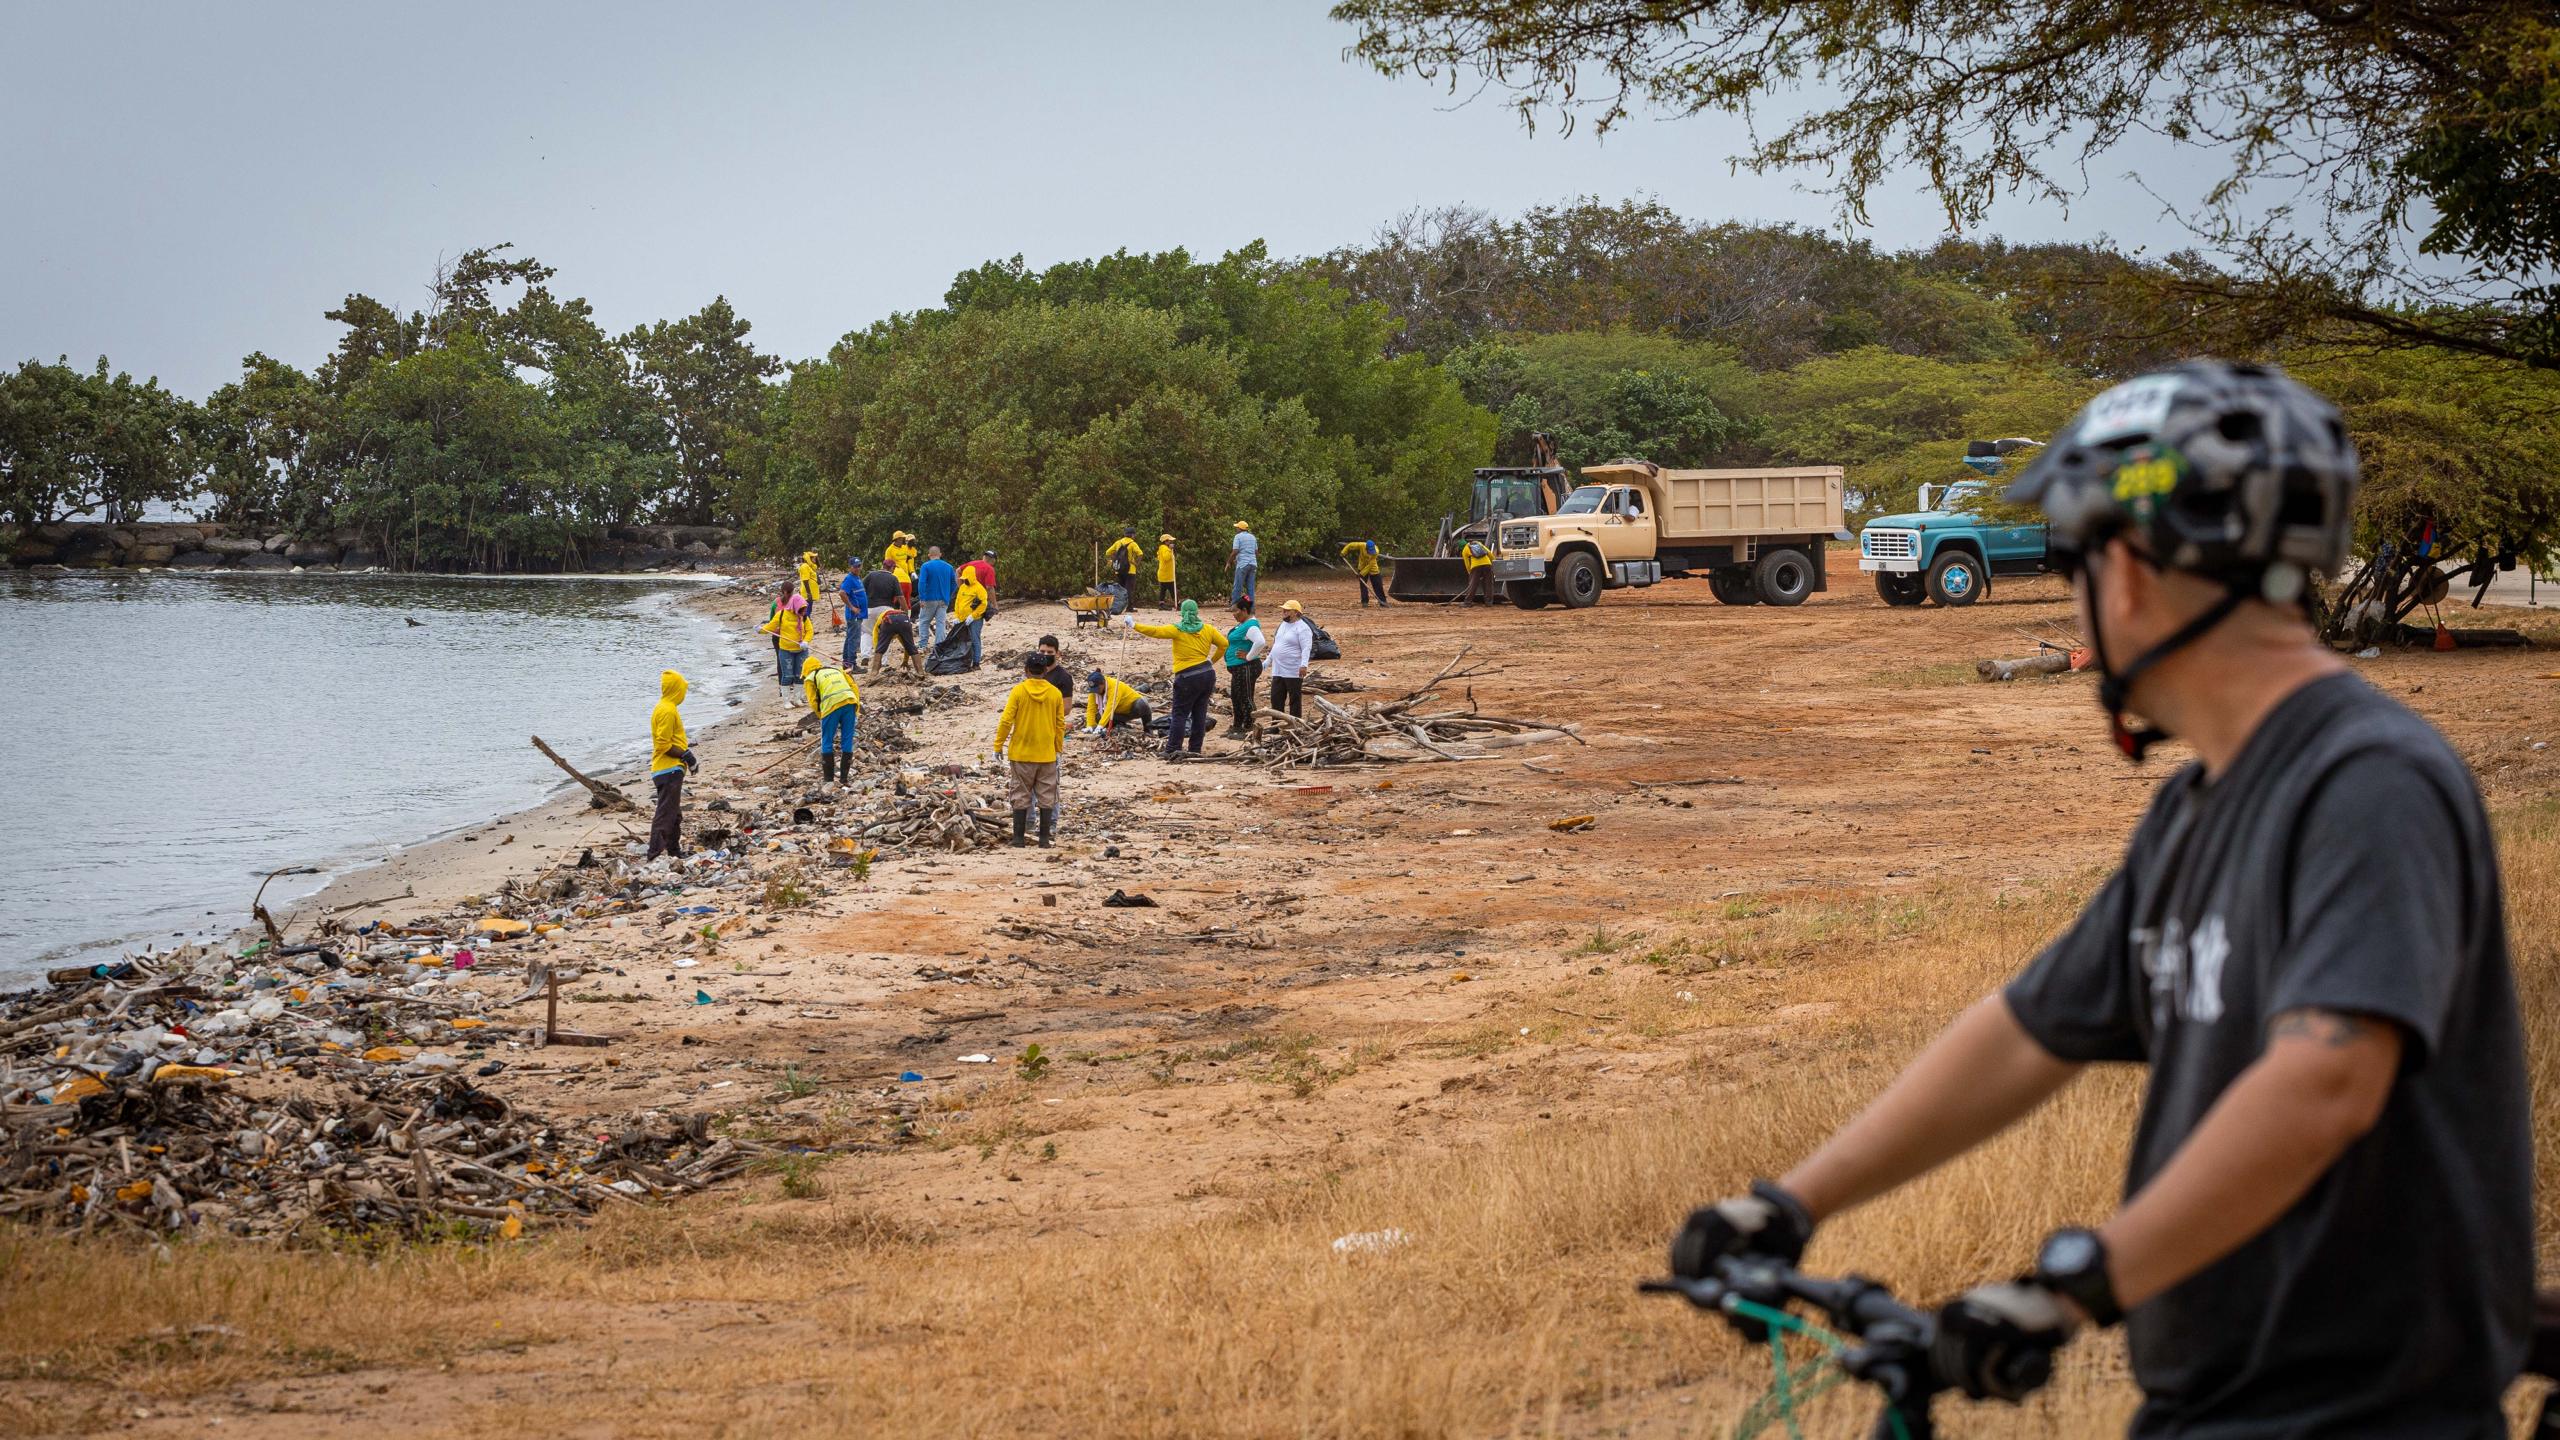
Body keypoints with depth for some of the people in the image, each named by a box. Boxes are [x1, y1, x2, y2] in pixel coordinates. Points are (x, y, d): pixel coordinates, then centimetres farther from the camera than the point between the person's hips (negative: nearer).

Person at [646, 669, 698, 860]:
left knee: (675, 814, 18)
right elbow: (664, 745, -20)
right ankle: (655, 854, -16)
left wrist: (684, 748, 16)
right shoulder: (668, 711, -16)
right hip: (670, 770, -11)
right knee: (665, 814, -12)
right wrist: (684, 755, -16)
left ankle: (674, 850, 26)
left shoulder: (663, 708, 16)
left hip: (669, 770, 11)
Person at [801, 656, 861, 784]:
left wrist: (822, 717, 17)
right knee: (847, 741, 11)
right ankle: (844, 778, 14)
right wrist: (855, 709, 18)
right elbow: (855, 688, 19)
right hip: (850, 702, 4)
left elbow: (814, 702, 5)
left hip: (832, 706, -4)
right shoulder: (837, 670, 30)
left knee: (827, 744, 9)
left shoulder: (810, 679, 17)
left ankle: (829, 778, 10)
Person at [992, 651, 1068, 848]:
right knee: (1046, 797, 8)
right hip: (1047, 754, 2)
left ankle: (1018, 837, 6)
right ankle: (1044, 838, 7)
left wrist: (998, 746, -1)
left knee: (1021, 796, 6)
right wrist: (1058, 748, 16)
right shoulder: (1055, 693, -2)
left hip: (1021, 752, -2)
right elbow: (1061, 724, 4)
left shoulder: (1019, 690, -9)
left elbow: (1006, 721, -10)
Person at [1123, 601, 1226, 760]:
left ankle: (1173, 749, -7)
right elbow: (1224, 644, 11)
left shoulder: (1177, 630, -8)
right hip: (1208, 674, 5)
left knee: (1179, 714, -1)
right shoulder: (1207, 629, 5)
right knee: (1199, 714, 9)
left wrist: (1134, 625, -8)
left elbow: (1155, 631, -16)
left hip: (1188, 678, -5)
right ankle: (1195, 750, 10)